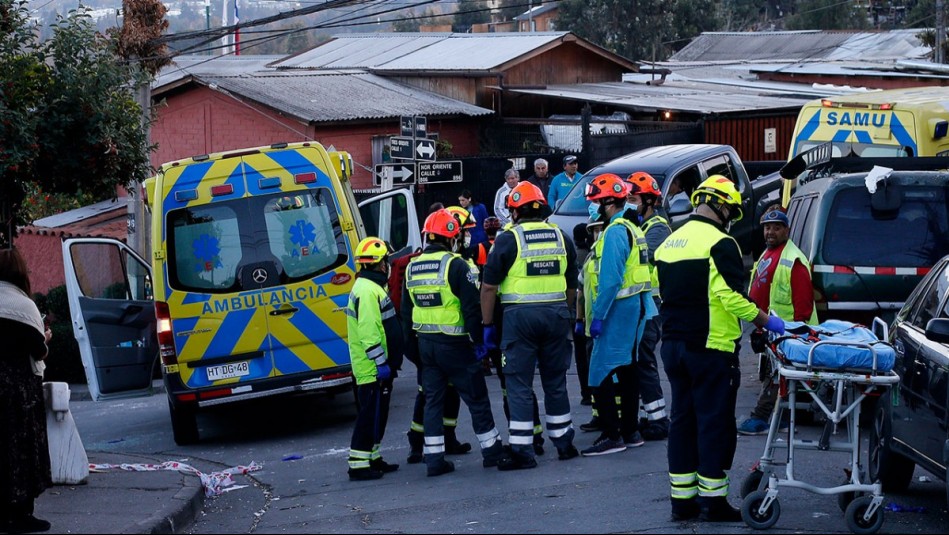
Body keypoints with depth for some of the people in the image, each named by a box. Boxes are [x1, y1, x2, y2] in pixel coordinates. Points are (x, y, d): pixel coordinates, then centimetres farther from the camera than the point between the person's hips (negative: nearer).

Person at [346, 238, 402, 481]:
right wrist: (381, 363, -23)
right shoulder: (367, 291, -19)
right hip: (373, 369, -11)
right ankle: (359, 464, -6)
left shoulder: (372, 287, 17)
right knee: (370, 416, -8)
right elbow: (368, 333, -25)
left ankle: (373, 459, 24)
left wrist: (388, 362, 26)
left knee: (377, 415, 17)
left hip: (377, 368, 11)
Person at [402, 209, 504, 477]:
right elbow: (471, 307, -15)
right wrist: (478, 340, -7)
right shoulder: (455, 265, -14)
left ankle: (434, 458, 7)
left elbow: (406, 311, 14)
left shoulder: (412, 269, 7)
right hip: (454, 344, -6)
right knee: (476, 398, 5)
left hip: (425, 343, 6)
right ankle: (491, 451, 11)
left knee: (432, 401, 10)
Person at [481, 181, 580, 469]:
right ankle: (564, 443, 22)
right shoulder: (561, 238, 10)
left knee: (519, 386, 0)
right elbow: (571, 285, 16)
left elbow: (489, 287, -6)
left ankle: (522, 451, -2)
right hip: (556, 315, 4)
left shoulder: (508, 240, -4)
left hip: (520, 316, -4)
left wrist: (488, 324, 1)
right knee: (556, 382, 15)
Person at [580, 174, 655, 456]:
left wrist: (598, 316, -20)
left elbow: (610, 279, -22)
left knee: (600, 373, -9)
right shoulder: (632, 229, 15)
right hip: (636, 308, 10)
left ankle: (611, 435, -11)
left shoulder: (615, 232, -16)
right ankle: (630, 431, 20)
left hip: (618, 309, -10)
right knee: (627, 369, 15)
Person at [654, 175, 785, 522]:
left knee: (683, 419, 12)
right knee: (715, 422, -1)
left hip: (673, 344, 8)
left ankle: (682, 499, 15)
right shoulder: (719, 244, -13)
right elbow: (733, 297, -19)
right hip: (711, 347, -8)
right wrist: (767, 321, -8)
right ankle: (713, 500, 1)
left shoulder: (670, 243, 13)